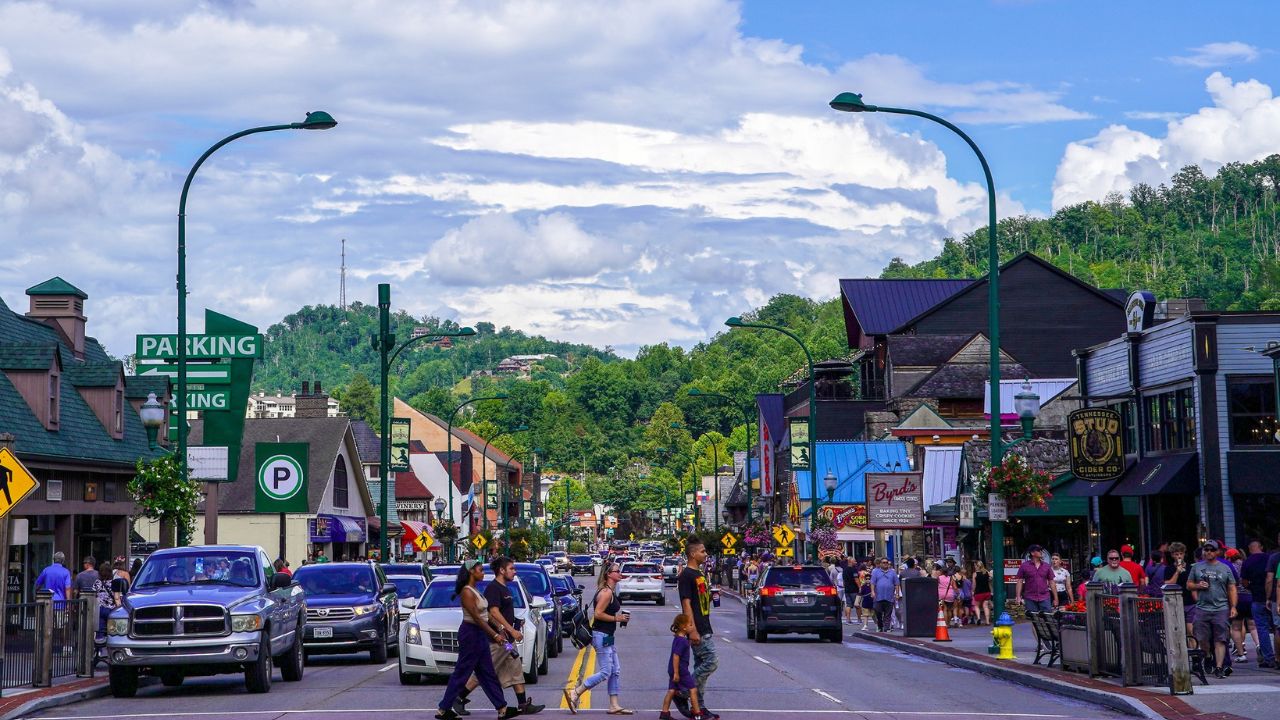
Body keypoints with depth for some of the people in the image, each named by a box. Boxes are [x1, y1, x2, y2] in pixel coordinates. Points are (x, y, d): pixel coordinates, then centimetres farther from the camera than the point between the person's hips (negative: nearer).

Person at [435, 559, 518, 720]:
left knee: (488, 673, 9)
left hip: (479, 634, 10)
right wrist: (495, 635, -22)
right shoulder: (467, 592, -17)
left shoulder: (474, 590, 12)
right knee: (462, 673, -4)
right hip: (470, 633, -10)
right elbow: (476, 617, -21)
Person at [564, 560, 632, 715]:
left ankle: (614, 706, 11)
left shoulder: (610, 591, 14)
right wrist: (616, 618, -16)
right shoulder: (606, 592, -17)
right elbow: (598, 614, -23)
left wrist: (620, 617, 10)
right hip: (602, 636, -11)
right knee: (605, 672, -8)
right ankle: (574, 694, -3)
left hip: (607, 636, 11)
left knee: (616, 672, 9)